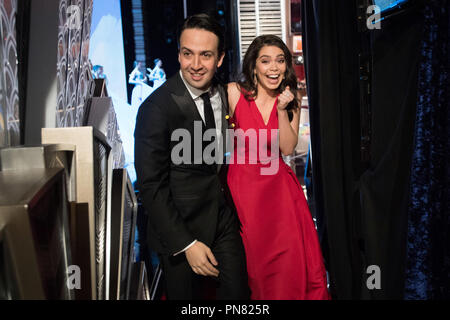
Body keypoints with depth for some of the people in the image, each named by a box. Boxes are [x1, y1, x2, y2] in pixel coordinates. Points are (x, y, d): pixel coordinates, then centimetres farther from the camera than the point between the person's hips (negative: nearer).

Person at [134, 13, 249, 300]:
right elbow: (151, 185, -18)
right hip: (179, 227, -5)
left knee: (238, 292, 13)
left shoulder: (224, 94, 0)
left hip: (224, 219, 5)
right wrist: (187, 244, -18)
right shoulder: (157, 107, -20)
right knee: (187, 298, 11)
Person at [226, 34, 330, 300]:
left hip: (279, 185, 3)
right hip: (243, 184, -2)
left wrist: (282, 110, -16)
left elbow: (288, 148, -6)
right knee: (253, 257, 7)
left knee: (291, 257, 2)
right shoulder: (234, 93, -8)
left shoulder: (290, 100, 3)